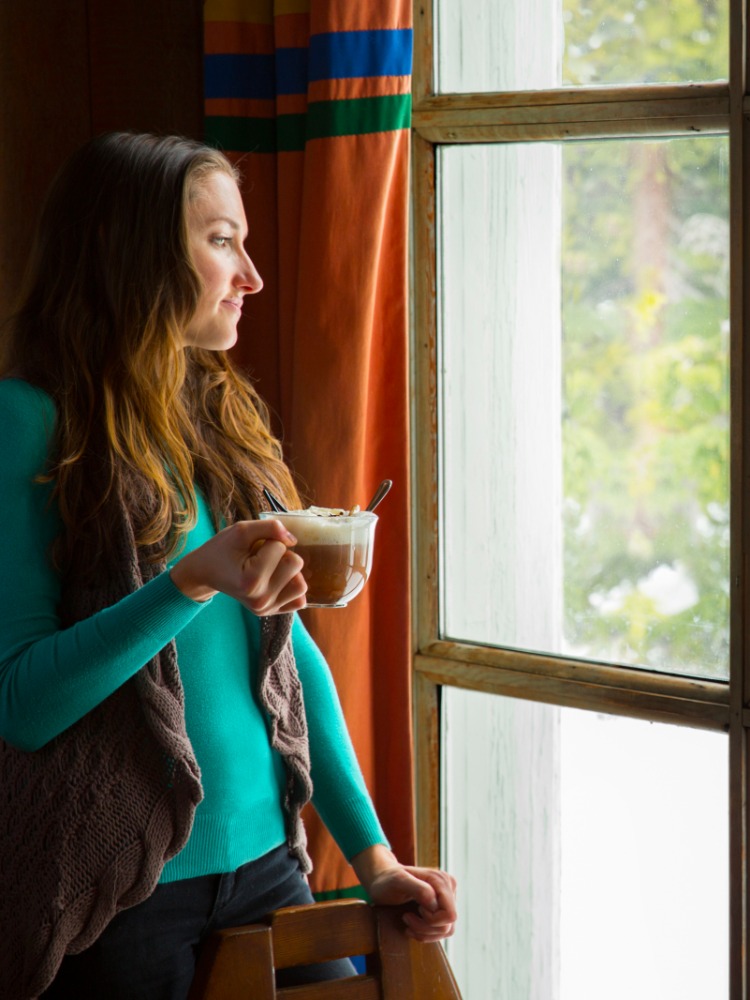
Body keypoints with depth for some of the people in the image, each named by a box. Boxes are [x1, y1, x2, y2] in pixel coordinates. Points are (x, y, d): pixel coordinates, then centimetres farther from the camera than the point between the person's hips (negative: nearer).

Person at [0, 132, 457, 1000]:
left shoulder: (224, 420, 10)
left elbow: (290, 646, 11)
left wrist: (372, 855, 5)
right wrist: (193, 582, -26)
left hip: (263, 860, 6)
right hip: (116, 894, -6)